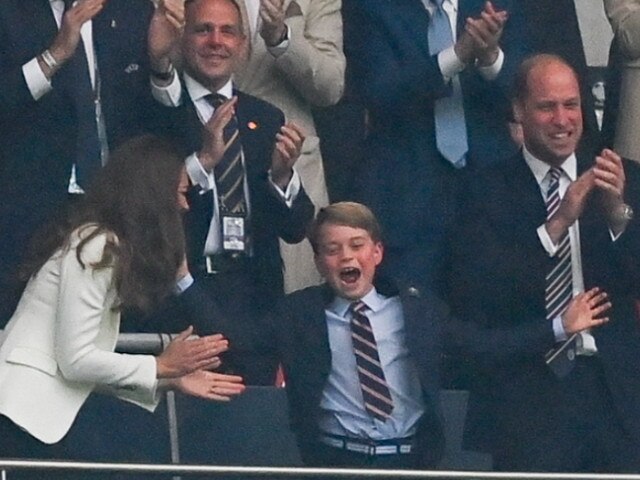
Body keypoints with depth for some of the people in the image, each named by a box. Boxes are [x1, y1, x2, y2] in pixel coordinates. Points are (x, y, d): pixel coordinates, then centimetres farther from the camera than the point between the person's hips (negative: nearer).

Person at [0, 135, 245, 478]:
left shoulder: (106, 244, 18)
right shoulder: (96, 247, -11)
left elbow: (85, 361, 12)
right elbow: (75, 360, -15)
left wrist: (170, 380, 11)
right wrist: (161, 366, -6)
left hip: (40, 418, 10)